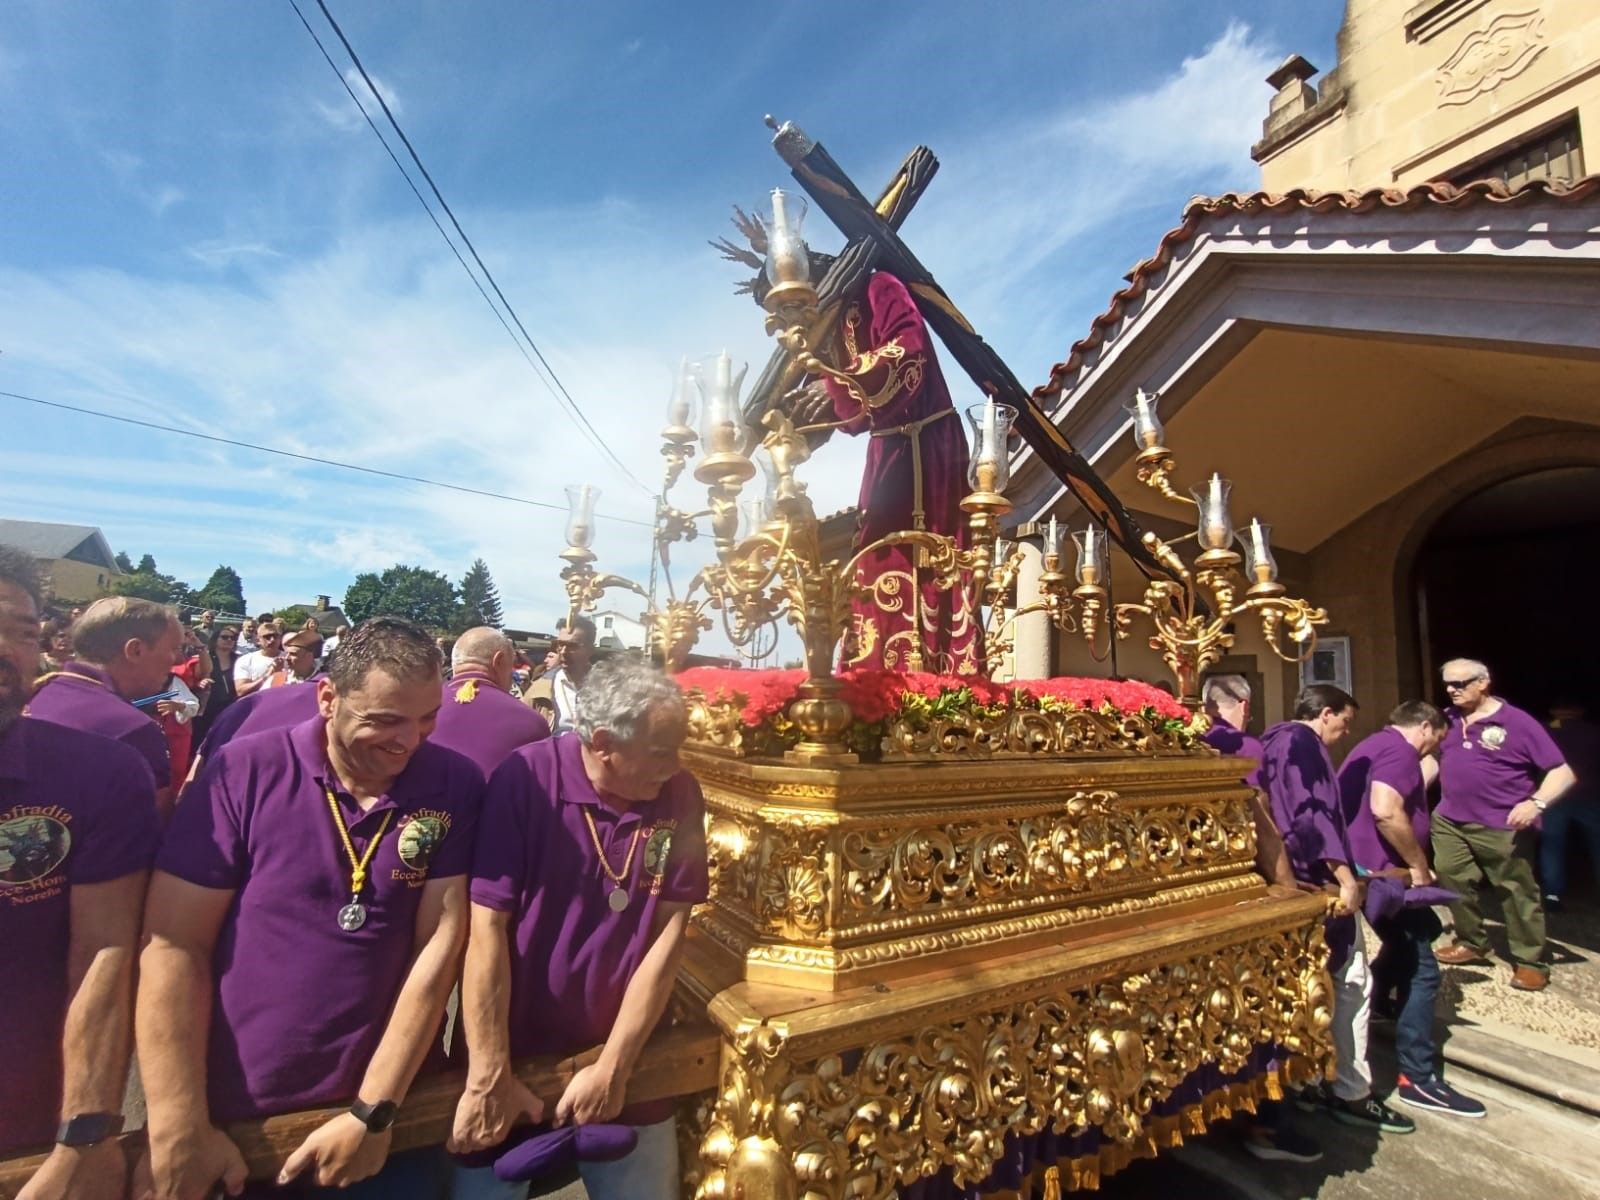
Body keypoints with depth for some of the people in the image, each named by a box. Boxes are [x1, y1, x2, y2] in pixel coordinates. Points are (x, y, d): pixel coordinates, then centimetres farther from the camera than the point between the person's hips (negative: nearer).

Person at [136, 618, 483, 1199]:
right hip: (237, 1119, 0)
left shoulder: (456, 787, -10)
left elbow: (440, 944, -11)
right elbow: (173, 943, -9)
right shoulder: (246, 771, -11)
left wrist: (373, 1113, -12)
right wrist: (179, 1132, -11)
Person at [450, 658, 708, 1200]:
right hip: (513, 1057, -2)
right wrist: (488, 1078, -15)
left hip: (625, 1063, 3)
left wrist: (613, 1068, -10)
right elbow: (487, 928, -18)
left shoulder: (680, 797, -11)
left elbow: (668, 932, -9)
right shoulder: (524, 779, -21)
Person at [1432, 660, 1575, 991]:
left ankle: (1530, 961, 20)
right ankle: (1471, 943, 29)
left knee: (1518, 893, 6)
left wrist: (1536, 803, -23)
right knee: (1454, 883, 11)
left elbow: (1562, 773, -8)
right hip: (1449, 823, 5)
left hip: (1502, 829, -5)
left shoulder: (1518, 723, -10)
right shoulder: (1447, 719, 5)